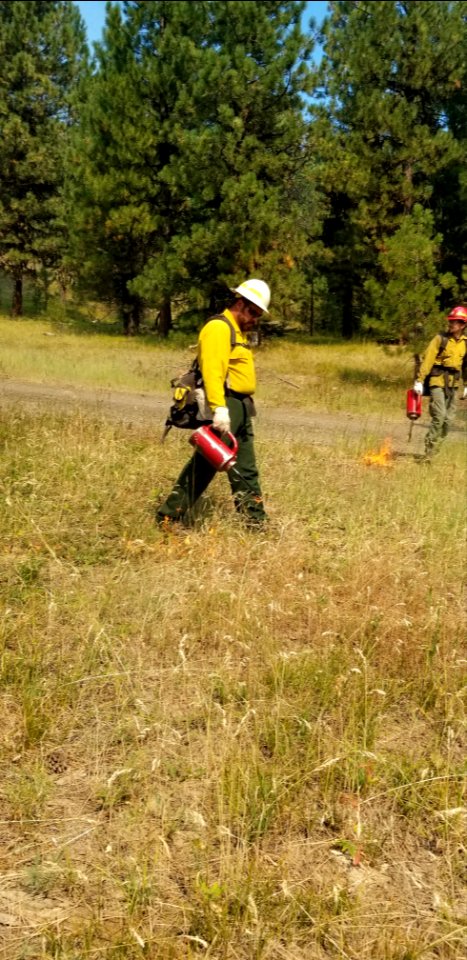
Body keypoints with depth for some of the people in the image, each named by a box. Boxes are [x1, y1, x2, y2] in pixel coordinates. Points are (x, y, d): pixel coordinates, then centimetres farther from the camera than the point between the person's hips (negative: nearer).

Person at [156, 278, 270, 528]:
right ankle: (168, 516, 0)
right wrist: (219, 408, -31)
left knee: (246, 469, 13)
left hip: (240, 407, 10)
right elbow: (212, 371, -23)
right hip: (224, 406, -10)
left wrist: (242, 407, 18)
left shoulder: (238, 331, 20)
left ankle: (256, 520, 21)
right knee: (203, 465, -8)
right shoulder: (218, 328, -12)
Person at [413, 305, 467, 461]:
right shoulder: (441, 338, -7)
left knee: (448, 420, 5)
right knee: (439, 416, -15)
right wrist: (419, 381, -14)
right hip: (438, 381, -5)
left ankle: (433, 451, 18)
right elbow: (427, 360, -10)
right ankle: (428, 453, -8)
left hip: (453, 384, 5)